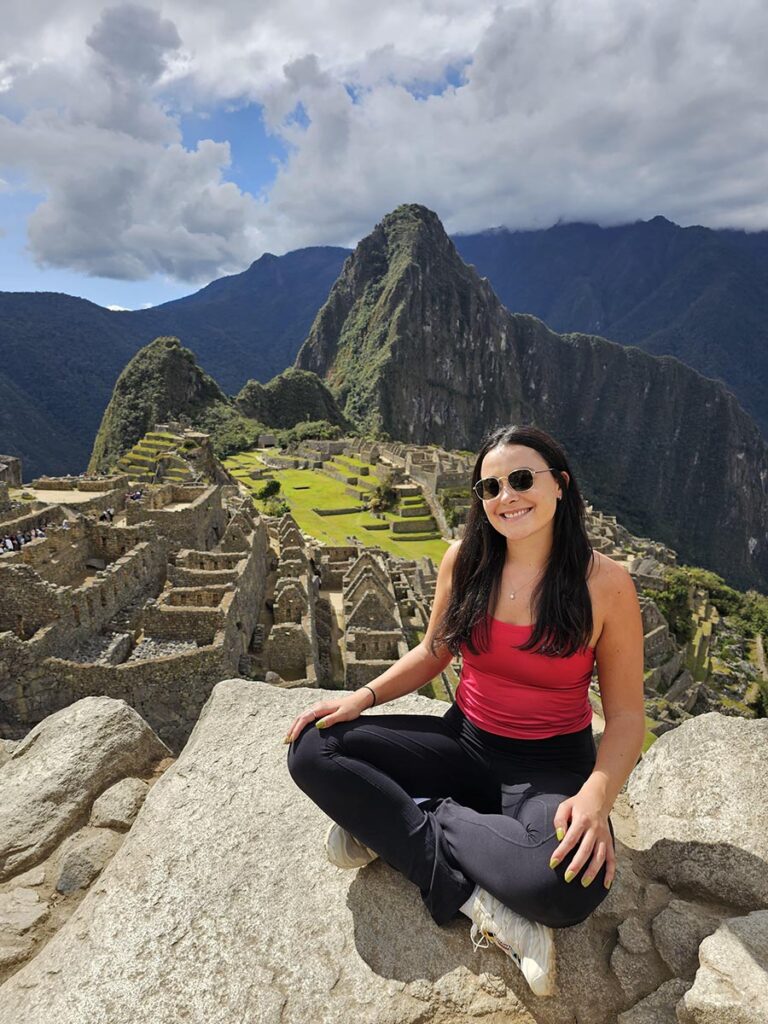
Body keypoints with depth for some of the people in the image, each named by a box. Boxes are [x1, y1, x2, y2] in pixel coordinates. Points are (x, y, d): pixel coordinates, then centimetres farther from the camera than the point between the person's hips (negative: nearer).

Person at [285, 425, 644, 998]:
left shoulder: (605, 585, -14)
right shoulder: (464, 561, -6)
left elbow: (626, 718, -7)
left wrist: (596, 798, -26)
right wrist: (365, 696, -7)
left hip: (551, 765, -2)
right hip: (463, 744, 3)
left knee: (571, 885, -37)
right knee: (312, 749, -15)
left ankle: (396, 821, -13)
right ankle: (473, 899, -15)